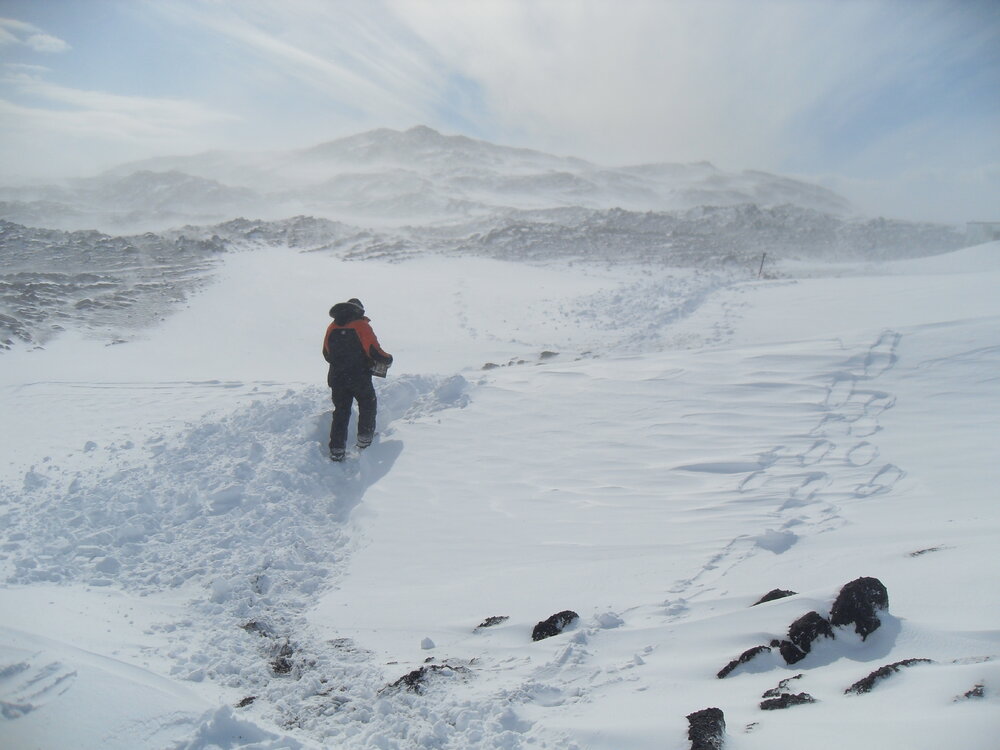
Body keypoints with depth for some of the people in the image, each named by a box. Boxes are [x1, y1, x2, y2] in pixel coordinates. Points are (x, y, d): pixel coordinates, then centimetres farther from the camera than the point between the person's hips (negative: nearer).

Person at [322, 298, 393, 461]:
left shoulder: (332, 328, 6)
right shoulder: (362, 326, -9)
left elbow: (326, 354, 13)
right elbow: (374, 351, -14)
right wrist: (388, 359, 5)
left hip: (336, 378, 4)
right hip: (359, 377, -4)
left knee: (341, 411, 12)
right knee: (368, 405, 20)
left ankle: (336, 449, 7)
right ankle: (364, 438, 21)